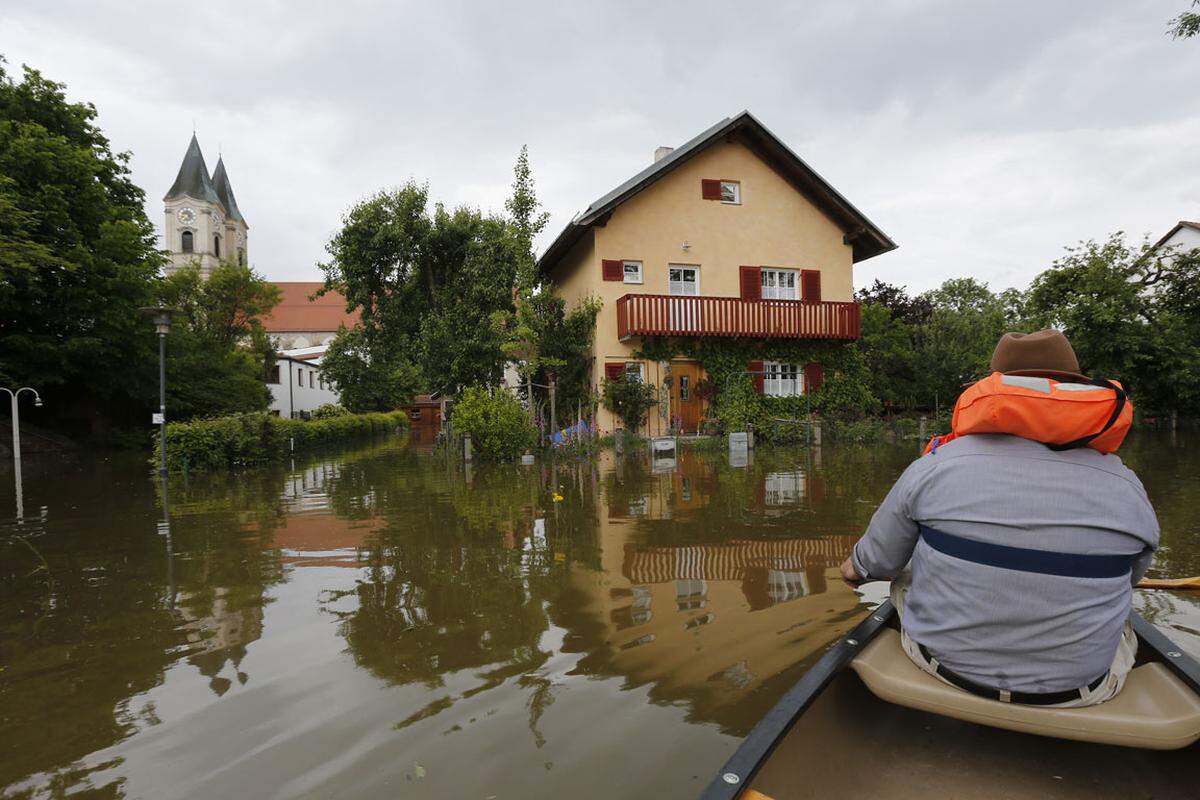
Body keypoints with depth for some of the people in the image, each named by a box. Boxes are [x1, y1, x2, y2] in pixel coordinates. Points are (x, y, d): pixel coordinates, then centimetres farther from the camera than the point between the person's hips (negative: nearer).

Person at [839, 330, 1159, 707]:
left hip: (945, 666, -1)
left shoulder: (936, 467, -15)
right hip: (1081, 688, 2)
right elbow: (1131, 577, 12)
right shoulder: (1128, 488, -8)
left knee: (903, 578, 27)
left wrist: (854, 567, 20)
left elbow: (871, 564, -4)